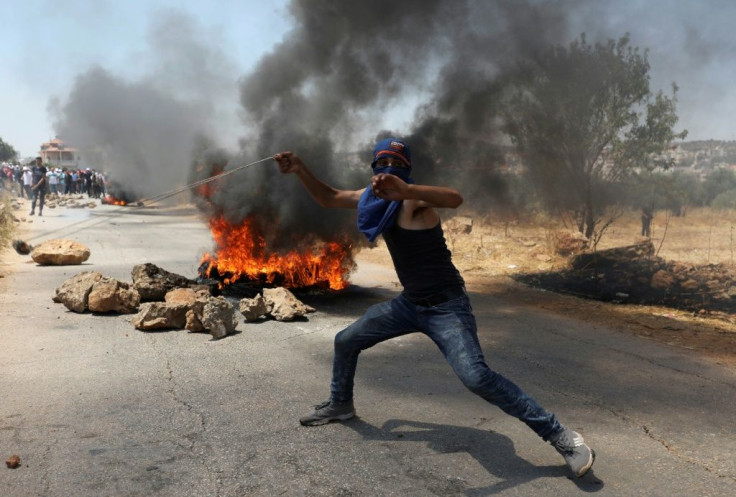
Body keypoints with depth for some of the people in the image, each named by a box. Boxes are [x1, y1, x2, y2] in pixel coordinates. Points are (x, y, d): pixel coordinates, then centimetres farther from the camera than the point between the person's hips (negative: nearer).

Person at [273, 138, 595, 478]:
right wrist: (300, 169, 3)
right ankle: (340, 405, 37)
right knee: (346, 340, 12)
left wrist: (406, 190, -57)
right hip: (410, 303, 8)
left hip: (446, 306, -8)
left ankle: (561, 436, -13)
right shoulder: (374, 197, 5)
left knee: (476, 377, -26)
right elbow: (328, 198, 17)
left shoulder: (413, 201, -19)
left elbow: (454, 198, -41)